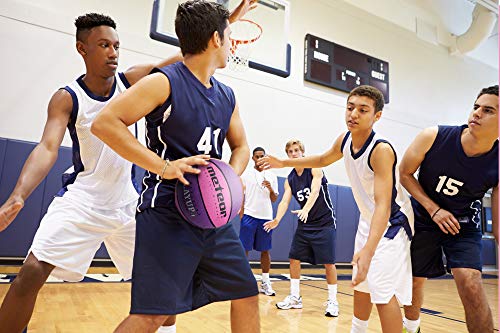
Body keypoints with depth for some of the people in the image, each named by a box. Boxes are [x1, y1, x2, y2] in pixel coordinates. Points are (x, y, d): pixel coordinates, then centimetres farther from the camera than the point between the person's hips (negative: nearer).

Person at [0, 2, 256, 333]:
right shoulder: (67, 98, -9)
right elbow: (47, 149, -20)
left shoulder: (132, 80, -4)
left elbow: (188, 55, -6)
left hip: (128, 203, 3)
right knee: (32, 272, -13)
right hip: (81, 201, -2)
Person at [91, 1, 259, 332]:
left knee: (247, 296, 13)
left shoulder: (227, 96, 12)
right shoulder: (164, 82, -9)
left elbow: (241, 147, 21)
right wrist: (164, 166, -22)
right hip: (167, 214, -7)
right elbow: (105, 123, -15)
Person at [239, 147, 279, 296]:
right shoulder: (246, 174, 4)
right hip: (249, 216, -2)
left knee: (265, 250, 7)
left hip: (266, 217, 3)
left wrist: (270, 189, -9)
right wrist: (241, 214, -8)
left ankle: (265, 283, 16)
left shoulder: (271, 176, 11)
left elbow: (274, 199, 12)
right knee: (244, 249, 0)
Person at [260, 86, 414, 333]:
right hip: (368, 220, 8)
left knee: (384, 293, -16)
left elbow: (383, 205, -38)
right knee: (361, 284, 20)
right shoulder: (345, 140, -7)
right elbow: (323, 160, 15)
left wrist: (368, 250, -50)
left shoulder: (381, 150, -30)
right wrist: (284, 163, 14)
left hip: (391, 223, -8)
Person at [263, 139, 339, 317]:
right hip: (305, 224, 6)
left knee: (328, 262, -5)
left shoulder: (314, 169, -11)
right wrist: (277, 219, -24)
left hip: (324, 222, -5)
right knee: (294, 258, 4)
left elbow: (315, 191, -27)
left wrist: (305, 210, -45)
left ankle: (332, 301, 10)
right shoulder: (289, 179, 4)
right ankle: (295, 297, 18)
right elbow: (285, 201, -6)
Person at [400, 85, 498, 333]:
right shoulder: (433, 137, -22)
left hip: (464, 225, 0)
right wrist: (434, 210, -17)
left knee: (471, 286, -19)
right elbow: (405, 174, -9)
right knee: (414, 283, 10)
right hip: (423, 218, 1)